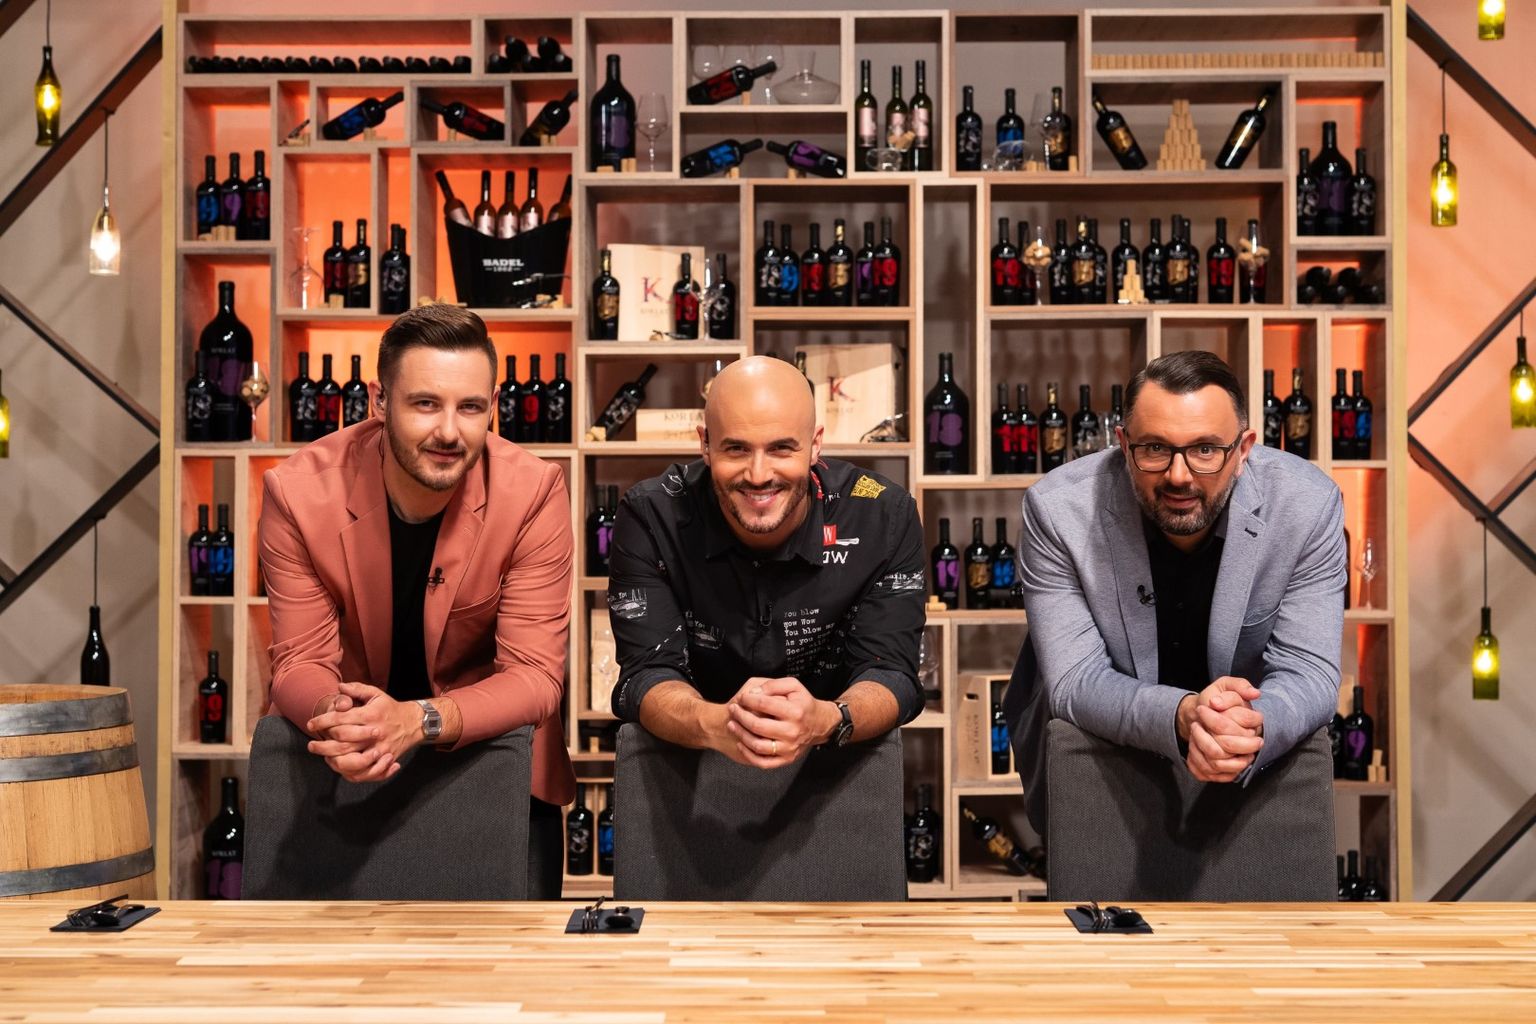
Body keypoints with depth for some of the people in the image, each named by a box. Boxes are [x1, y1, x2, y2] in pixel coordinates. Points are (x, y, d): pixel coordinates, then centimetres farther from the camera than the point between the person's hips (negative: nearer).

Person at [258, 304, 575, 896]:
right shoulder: (298, 491, -17)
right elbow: (301, 661, -13)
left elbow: (534, 672, -20)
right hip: (343, 761, 1)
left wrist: (419, 720, -39)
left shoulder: (533, 493, -20)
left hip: (489, 743, 0)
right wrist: (336, 716, -38)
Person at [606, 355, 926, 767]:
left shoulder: (884, 517, -11)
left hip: (837, 768, 0)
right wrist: (714, 724, -38)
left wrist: (825, 721, -37)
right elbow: (648, 672, -15)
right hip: (689, 768, 1)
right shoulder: (651, 517, -12)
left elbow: (890, 671, -14)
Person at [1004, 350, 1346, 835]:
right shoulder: (1058, 509, -21)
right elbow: (1073, 680, -21)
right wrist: (1181, 716, -41)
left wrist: (1252, 729, -40)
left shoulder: (1308, 504, -16)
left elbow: (1308, 673, -16)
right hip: (1090, 748, -1)